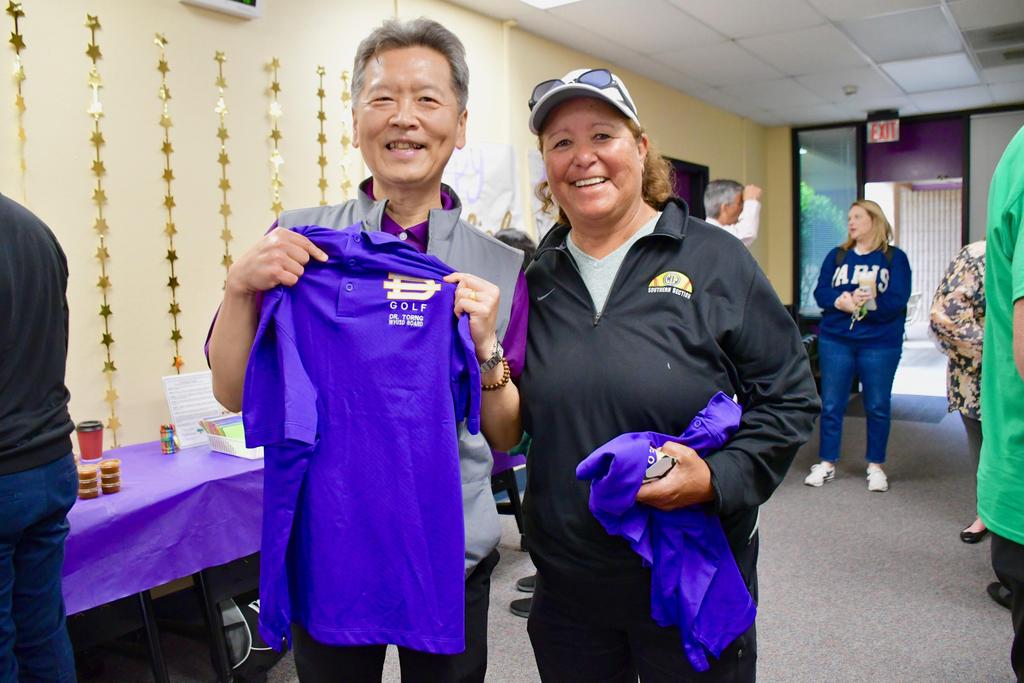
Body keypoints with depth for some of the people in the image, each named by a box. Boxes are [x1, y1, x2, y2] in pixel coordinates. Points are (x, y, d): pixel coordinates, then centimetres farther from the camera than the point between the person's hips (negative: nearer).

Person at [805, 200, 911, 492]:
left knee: (878, 406, 7)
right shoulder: (837, 255, 9)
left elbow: (898, 301, -11)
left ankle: (876, 466, 21)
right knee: (831, 405, 5)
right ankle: (827, 464, 16)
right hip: (835, 340, 2)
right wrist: (840, 302, -21)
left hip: (880, 344, -2)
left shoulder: (894, 257, 0)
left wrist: (859, 303, -22)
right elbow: (820, 292, 0)